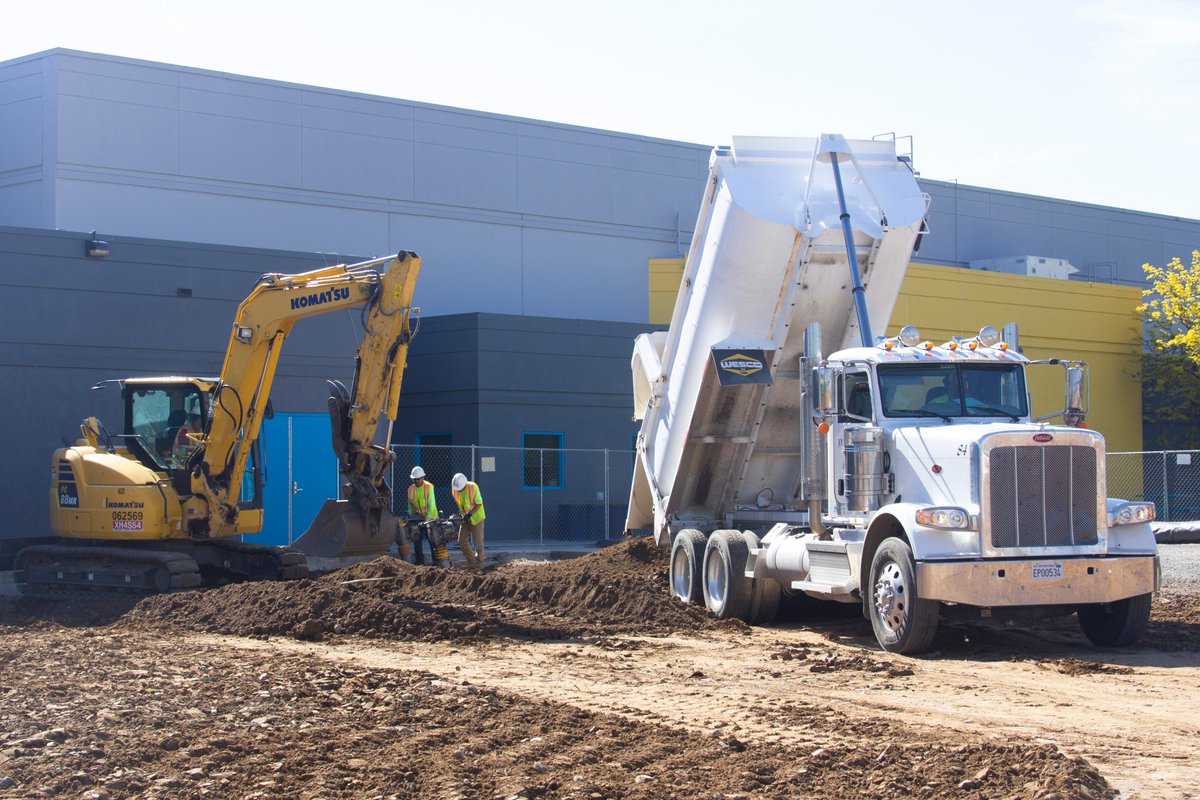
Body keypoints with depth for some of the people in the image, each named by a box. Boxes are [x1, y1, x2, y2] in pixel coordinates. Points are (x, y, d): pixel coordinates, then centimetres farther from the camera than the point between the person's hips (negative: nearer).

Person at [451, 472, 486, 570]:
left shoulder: (473, 487, -22)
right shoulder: (454, 489, -6)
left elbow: (479, 503, -18)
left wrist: (469, 514, -24)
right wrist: (460, 514, 0)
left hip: (476, 517, -6)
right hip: (465, 518, 6)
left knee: (478, 542, -2)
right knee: (462, 541, 3)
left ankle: (479, 563, 7)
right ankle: (472, 561, 14)